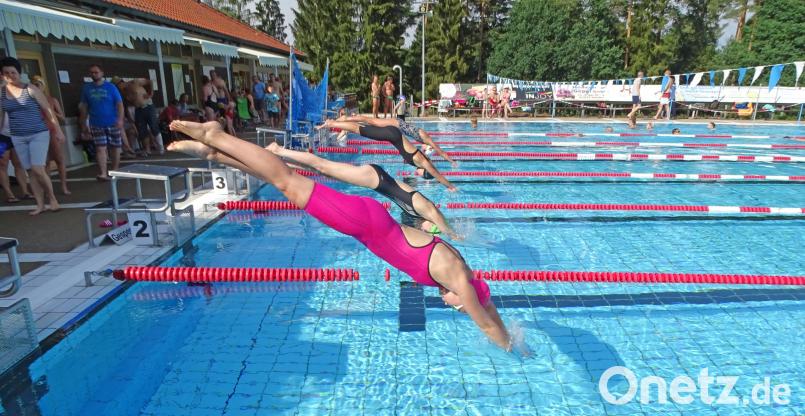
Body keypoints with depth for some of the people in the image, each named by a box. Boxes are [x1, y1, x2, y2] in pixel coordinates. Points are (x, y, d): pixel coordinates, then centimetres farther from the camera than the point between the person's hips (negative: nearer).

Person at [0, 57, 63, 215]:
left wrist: (58, 131, -8)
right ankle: (40, 205, 12)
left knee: (38, 170, -12)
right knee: (30, 171, 6)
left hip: (38, 134, -4)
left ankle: (52, 198, 8)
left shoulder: (30, 89, -6)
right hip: (18, 138, 4)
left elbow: (48, 110, -5)